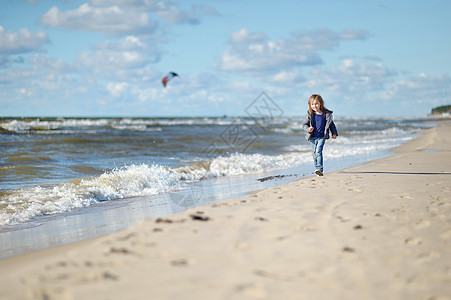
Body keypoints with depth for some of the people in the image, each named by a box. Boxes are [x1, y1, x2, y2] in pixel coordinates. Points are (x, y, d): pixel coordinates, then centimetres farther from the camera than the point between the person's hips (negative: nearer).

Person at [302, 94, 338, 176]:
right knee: (314, 154, 10)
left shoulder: (326, 114, -3)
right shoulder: (310, 114, -2)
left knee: (318, 152, -18)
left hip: (321, 137, -3)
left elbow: (331, 124, 10)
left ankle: (320, 169, -20)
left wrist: (334, 133, 6)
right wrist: (308, 129, -16)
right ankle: (317, 168, 24)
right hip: (312, 138, 3)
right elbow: (304, 124, 3)